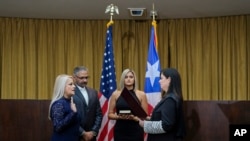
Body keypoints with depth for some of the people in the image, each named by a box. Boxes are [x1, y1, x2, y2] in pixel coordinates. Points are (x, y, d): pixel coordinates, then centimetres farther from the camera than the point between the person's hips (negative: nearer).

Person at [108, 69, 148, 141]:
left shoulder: (141, 94, 2)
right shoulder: (116, 94, 4)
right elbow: (110, 114, 7)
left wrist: (135, 118, -16)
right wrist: (119, 117, -13)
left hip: (136, 131, -1)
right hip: (120, 131, 1)